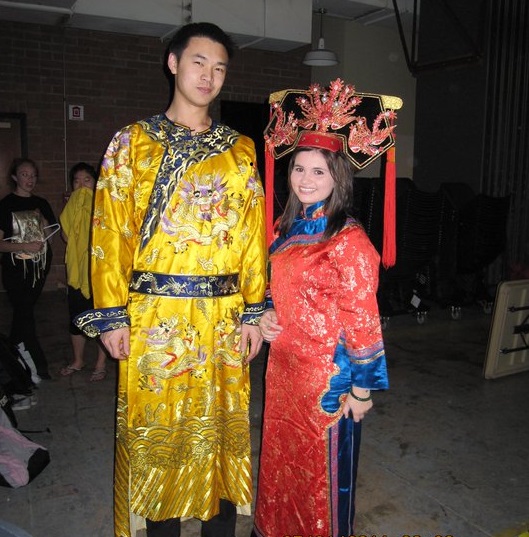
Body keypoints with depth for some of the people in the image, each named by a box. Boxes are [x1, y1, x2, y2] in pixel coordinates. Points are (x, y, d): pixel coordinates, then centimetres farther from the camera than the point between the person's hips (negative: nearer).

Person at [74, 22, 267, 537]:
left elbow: (253, 235, 5)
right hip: (153, 315, -1)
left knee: (220, 425, 12)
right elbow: (109, 231, -1)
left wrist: (252, 311, 0)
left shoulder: (240, 150, 9)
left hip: (222, 316, 2)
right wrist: (112, 315, -7)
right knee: (154, 425, 10)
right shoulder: (133, 142, 4)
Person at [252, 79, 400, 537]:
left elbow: (361, 318, -15)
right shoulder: (287, 227, 6)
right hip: (283, 367, 7)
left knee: (322, 468, 12)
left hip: (327, 375, -7)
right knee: (280, 459, 22)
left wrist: (361, 387, -13)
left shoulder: (348, 238, -16)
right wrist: (267, 316, -1)